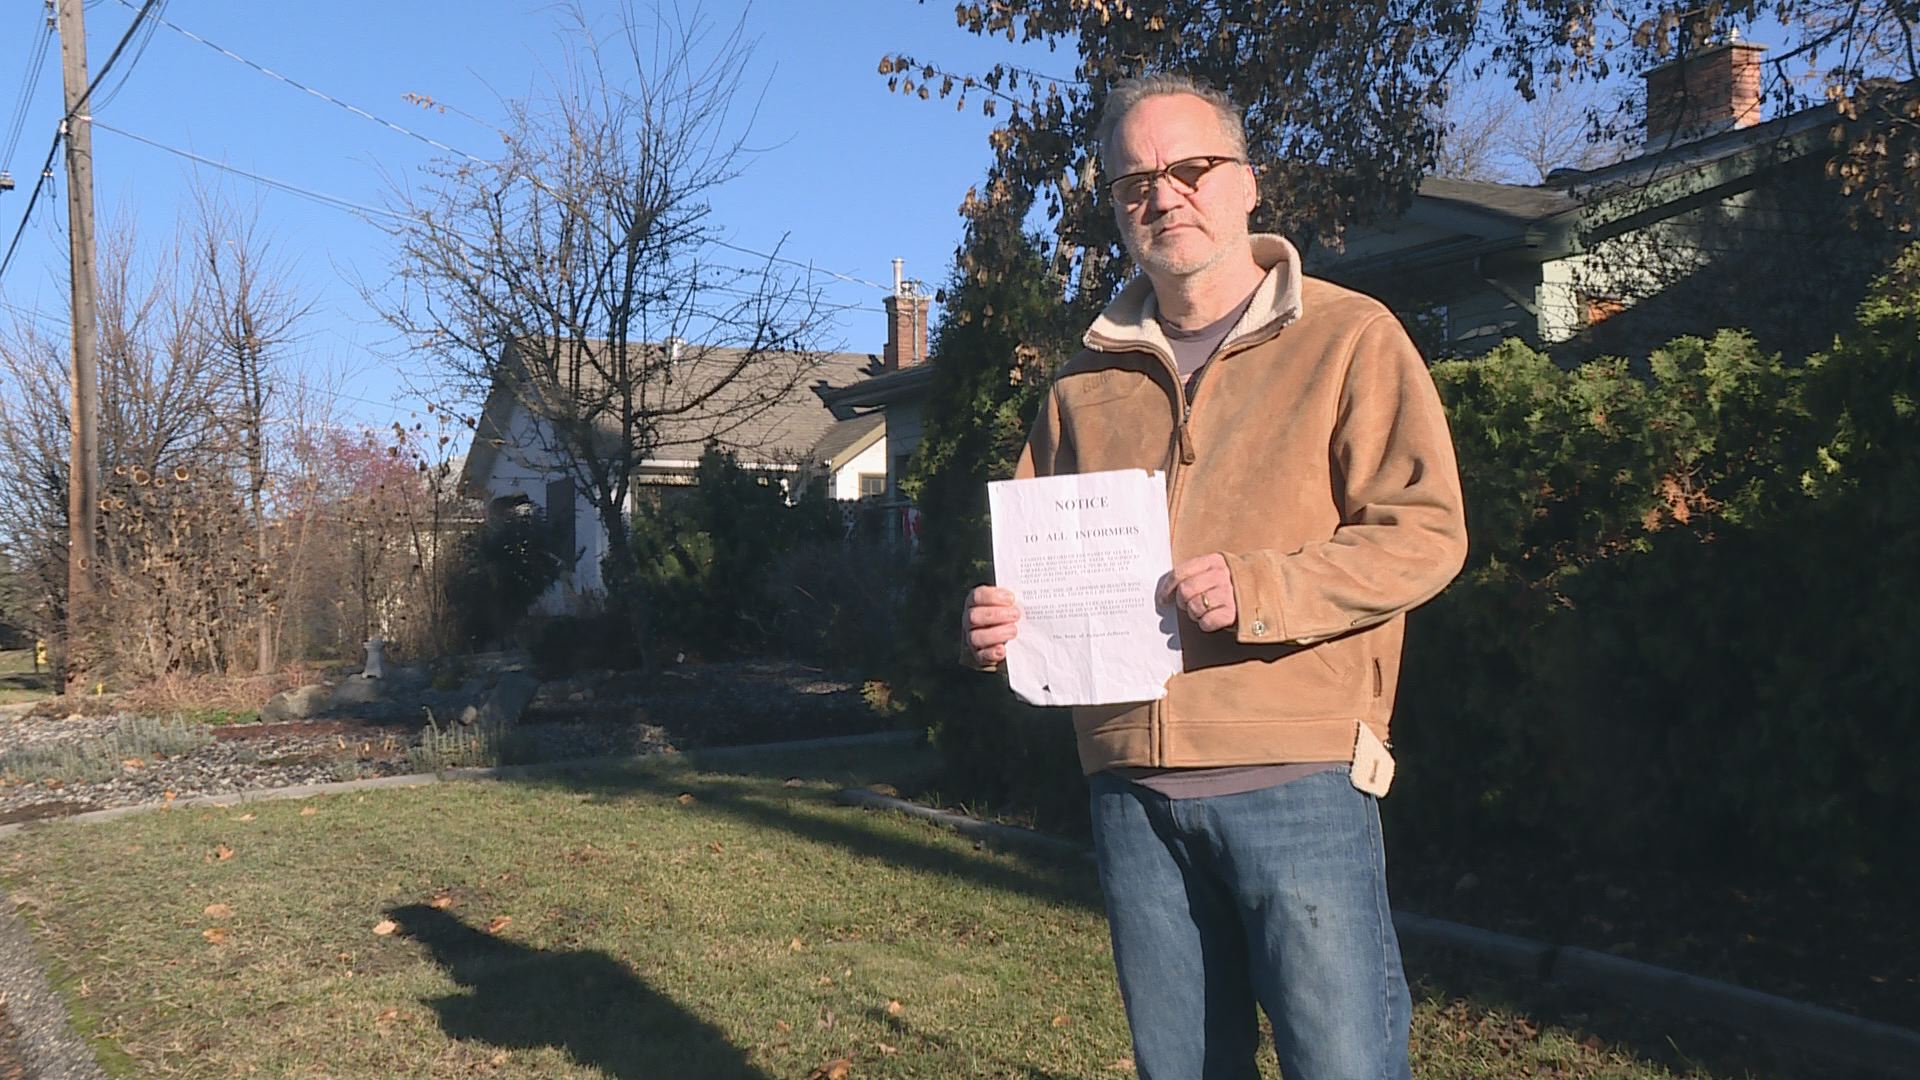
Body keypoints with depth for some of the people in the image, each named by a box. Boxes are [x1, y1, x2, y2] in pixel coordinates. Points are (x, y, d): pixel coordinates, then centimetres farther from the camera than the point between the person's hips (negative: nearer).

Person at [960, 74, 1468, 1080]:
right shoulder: (1088, 378, 14)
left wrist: (1260, 590, -21)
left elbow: (1424, 530, -8)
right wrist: (1001, 616, -2)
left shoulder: (1349, 339, 0)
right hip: (1128, 783, 5)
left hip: (1296, 775, -4)